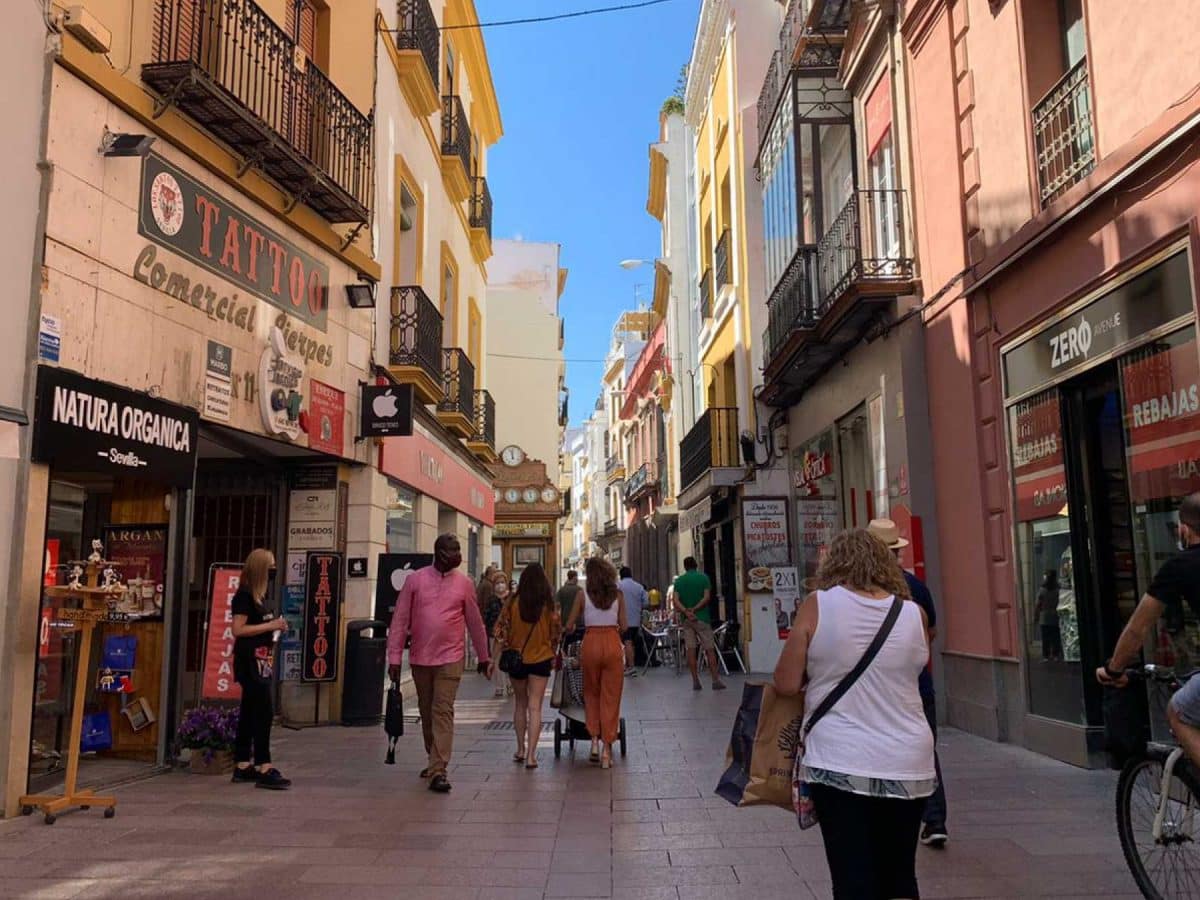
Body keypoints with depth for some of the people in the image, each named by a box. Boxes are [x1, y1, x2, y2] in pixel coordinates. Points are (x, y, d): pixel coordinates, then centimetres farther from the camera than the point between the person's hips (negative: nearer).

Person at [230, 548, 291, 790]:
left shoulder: (257, 596, 16)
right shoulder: (244, 595, -11)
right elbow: (238, 629, -18)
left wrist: (276, 627, 10)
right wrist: (271, 626, -17)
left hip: (260, 661, 10)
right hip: (250, 662, -10)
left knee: (250, 713, 12)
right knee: (264, 713, -12)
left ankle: (242, 766, 17)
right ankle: (264, 768, -11)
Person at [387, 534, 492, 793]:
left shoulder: (464, 583, 1)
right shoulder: (415, 579, -1)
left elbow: (474, 621, 9)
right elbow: (400, 620, -1)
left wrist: (483, 656, 16)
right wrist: (394, 657, -5)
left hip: (450, 658, -2)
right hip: (420, 658, 2)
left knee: (443, 712, -10)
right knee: (426, 712, 14)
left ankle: (438, 771, -10)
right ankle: (435, 759, 33)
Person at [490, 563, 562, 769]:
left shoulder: (512, 604, -8)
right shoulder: (550, 606, -7)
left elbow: (501, 632, -7)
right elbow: (556, 634, 1)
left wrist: (495, 658, 1)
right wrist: (553, 657, 15)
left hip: (516, 659, 1)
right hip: (541, 659, -1)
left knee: (520, 704, 19)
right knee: (535, 707, 2)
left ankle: (520, 750, 25)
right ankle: (531, 755, -4)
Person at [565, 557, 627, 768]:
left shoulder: (583, 594, -2)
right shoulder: (617, 595, 2)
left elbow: (570, 626, 1)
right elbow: (624, 626, 3)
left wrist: (567, 629, 24)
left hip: (591, 643, -1)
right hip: (613, 644, 1)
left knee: (591, 694, 18)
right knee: (611, 697, 7)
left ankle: (594, 740, 7)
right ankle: (607, 749, 7)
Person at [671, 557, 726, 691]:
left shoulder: (679, 580, 6)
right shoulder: (703, 578, 0)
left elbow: (675, 600, -6)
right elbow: (707, 597, -12)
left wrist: (686, 611, -17)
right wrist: (695, 609, -14)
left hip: (686, 619, 2)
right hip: (702, 617, -2)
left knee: (691, 649, 3)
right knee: (710, 649, 2)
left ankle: (695, 681, 3)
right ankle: (716, 680, 0)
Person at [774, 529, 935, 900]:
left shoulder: (818, 605, -7)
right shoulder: (914, 614, 1)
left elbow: (786, 684, -5)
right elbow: (908, 676, 14)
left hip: (840, 763, -3)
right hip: (908, 765, 4)